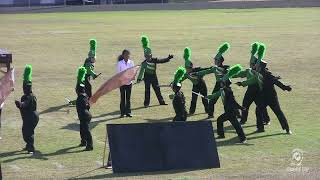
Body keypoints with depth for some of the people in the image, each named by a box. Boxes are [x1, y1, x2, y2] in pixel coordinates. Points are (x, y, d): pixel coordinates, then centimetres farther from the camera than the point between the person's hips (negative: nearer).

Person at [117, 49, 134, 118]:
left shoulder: (131, 62, 1)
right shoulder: (120, 63, -4)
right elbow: (118, 73, -1)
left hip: (129, 82, 2)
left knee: (128, 98, 4)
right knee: (123, 98, 1)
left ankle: (128, 112, 8)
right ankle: (122, 113, 7)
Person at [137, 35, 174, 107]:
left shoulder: (154, 60, -1)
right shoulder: (144, 63, -9)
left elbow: (162, 61, 3)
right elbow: (141, 71, -10)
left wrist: (168, 58, -9)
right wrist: (139, 78, -18)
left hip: (153, 76, 3)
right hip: (147, 76, -3)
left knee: (157, 89, 11)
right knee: (147, 90, -2)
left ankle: (161, 101, 21)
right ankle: (146, 103, 4)